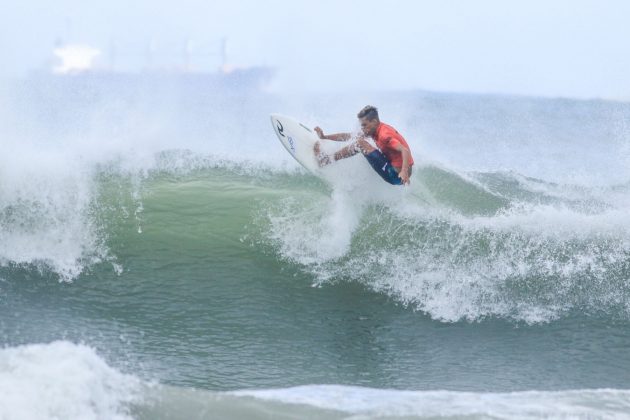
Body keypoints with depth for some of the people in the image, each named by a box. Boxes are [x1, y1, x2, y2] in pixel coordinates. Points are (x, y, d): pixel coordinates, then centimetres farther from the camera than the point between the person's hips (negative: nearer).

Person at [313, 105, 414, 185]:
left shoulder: (384, 134, -20)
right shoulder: (373, 130, 10)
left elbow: (405, 150, -32)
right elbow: (350, 136, 16)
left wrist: (404, 171, -48)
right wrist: (324, 137, 14)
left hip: (396, 176, -10)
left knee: (360, 143, -13)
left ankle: (326, 161, -6)